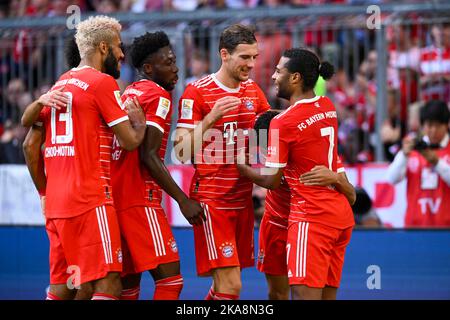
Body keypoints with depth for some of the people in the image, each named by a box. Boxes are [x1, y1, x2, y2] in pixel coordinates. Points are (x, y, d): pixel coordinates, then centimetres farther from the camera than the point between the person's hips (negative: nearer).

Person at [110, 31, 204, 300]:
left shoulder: (128, 94, 19)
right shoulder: (159, 96, -8)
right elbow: (148, 156, -17)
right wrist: (183, 200, -17)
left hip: (116, 195, 9)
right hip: (140, 200, -9)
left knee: (129, 283, 11)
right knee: (170, 280, -12)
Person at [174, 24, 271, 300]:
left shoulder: (253, 90, 10)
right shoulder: (197, 92, -9)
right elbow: (182, 151, -13)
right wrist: (211, 118, -24)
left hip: (243, 199, 7)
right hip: (212, 201, -7)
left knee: (226, 283, 10)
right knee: (231, 286, -14)